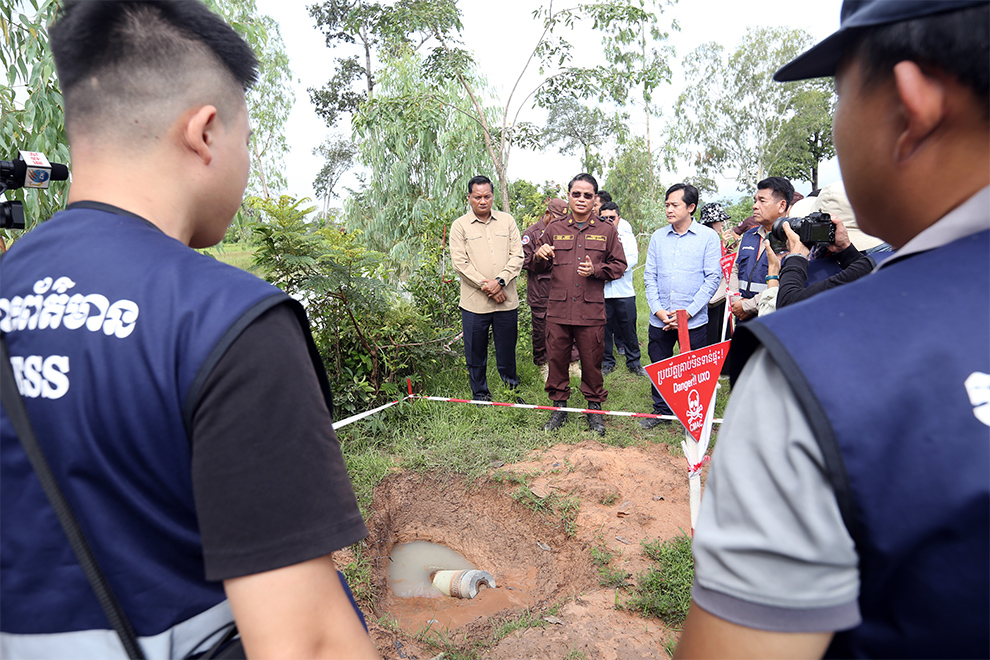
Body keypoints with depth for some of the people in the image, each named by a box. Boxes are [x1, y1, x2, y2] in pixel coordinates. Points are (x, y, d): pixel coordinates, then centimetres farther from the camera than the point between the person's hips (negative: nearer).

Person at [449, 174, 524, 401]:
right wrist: (485, 286, -12)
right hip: (474, 303, -1)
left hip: (507, 301, 2)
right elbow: (460, 263, -5)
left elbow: (517, 256, 3)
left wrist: (499, 281, -11)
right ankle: (480, 395, 22)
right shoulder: (460, 225, 3)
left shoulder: (507, 221, 9)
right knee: (475, 353, 6)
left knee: (507, 351, 10)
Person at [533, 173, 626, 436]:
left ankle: (594, 408, 23)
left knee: (592, 362, 6)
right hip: (558, 308, 2)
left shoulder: (607, 231, 7)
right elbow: (541, 267, 15)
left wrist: (596, 269, -9)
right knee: (556, 359, 7)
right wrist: (540, 256, -8)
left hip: (591, 310, -1)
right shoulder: (554, 229, 10)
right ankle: (559, 407, 23)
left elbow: (619, 265, 8)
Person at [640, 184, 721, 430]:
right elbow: (650, 276, 7)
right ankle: (661, 411, 31)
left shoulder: (708, 237, -1)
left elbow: (713, 278, -6)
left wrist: (688, 312, -13)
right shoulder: (658, 237, 8)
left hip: (694, 321, -3)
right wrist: (658, 310, -6)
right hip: (659, 320, 3)